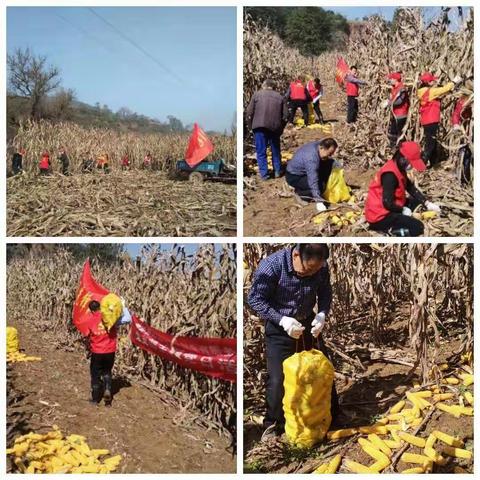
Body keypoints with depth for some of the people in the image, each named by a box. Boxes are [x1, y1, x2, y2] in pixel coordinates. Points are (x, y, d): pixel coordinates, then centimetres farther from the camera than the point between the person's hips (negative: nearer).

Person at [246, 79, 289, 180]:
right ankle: (277, 171, 24)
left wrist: (251, 126, 11)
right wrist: (281, 129, 17)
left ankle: (264, 174, 4)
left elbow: (249, 113, 1)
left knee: (261, 151, 5)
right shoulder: (280, 97, 13)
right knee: (276, 150, 18)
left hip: (260, 126, -2)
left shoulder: (257, 94, 7)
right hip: (275, 127, 2)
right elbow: (285, 116, 7)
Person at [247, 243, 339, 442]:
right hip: (278, 328, -4)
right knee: (277, 379, -4)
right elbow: (255, 299, -20)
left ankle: (332, 417, 34)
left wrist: (322, 313, -16)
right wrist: (282, 320, -29)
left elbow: (325, 292, 3)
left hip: (308, 324, 4)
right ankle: (273, 424, 18)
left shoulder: (320, 267, -16)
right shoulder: (271, 265, -28)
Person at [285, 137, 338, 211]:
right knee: (319, 187, -27)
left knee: (329, 163, -5)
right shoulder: (311, 158, -37)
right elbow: (313, 182, -39)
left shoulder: (319, 145, -11)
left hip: (304, 171, 9)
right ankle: (300, 193, -1)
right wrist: (319, 201, -39)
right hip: (294, 177, -9)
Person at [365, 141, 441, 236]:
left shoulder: (399, 168, 6)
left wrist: (427, 203, 3)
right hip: (380, 217, -10)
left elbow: (411, 188, 13)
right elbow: (388, 203, -27)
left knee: (417, 201, 18)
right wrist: (403, 210, -10)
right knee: (418, 227, -13)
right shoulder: (390, 174, -25)